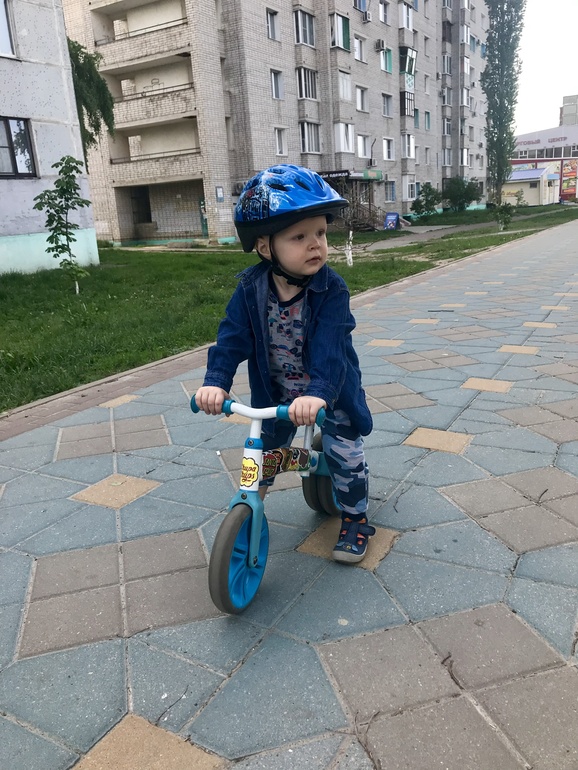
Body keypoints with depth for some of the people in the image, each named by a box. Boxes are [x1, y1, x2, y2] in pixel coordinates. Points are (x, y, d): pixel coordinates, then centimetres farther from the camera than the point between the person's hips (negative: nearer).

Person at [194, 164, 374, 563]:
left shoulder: (332, 289, -25)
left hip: (329, 394, -2)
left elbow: (330, 347, -35)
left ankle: (355, 517, 29)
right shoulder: (251, 288, -17)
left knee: (345, 455, 4)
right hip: (276, 394, 3)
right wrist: (215, 382, -35)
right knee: (265, 449, 19)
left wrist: (318, 393, -51)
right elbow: (233, 337, -20)